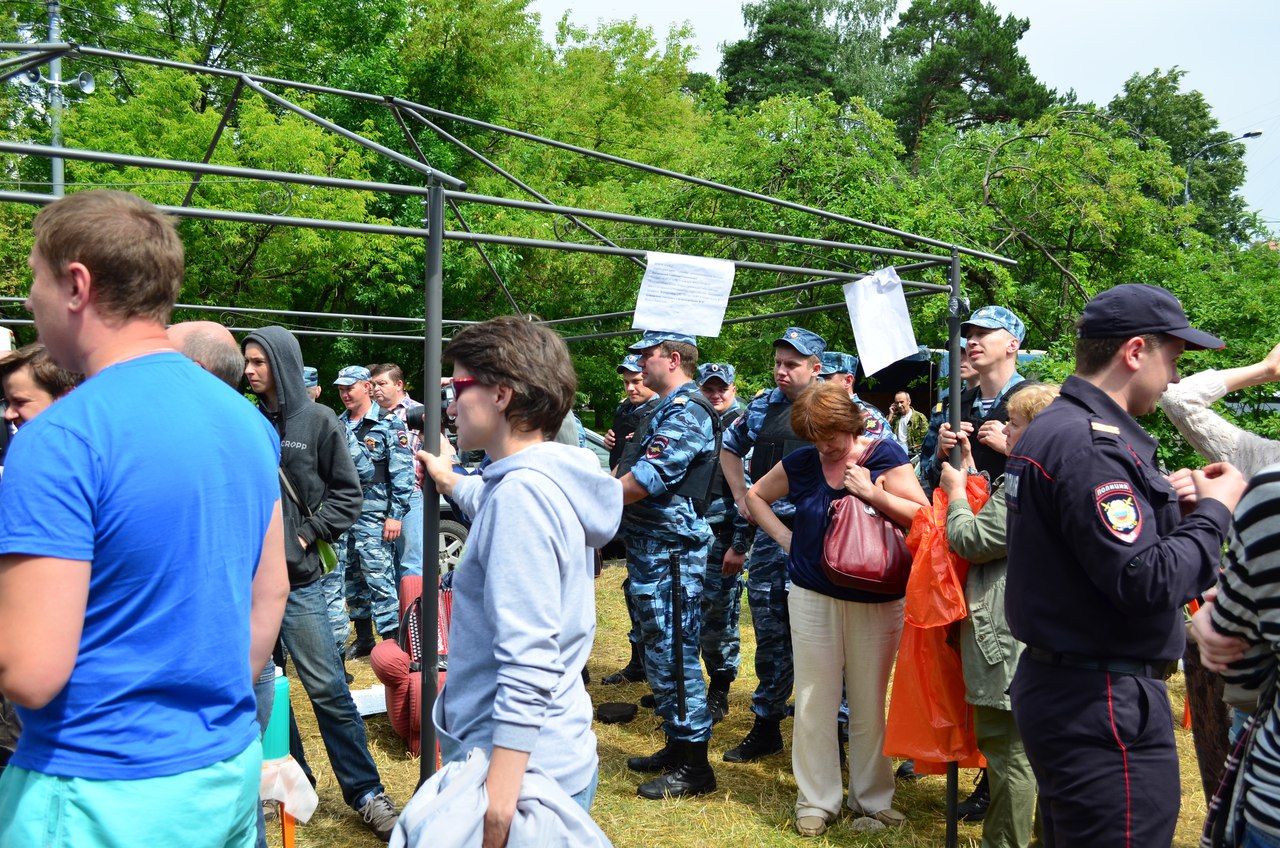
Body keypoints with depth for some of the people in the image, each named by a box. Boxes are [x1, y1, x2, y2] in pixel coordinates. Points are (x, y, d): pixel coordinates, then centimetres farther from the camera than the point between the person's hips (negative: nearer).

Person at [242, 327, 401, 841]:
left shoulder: (317, 421, -2)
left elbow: (347, 494, 0)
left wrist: (307, 534, -7)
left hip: (296, 577, -3)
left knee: (327, 688, -2)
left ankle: (365, 792, 9)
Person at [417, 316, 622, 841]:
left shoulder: (521, 492, -21)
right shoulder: (551, 479, 7)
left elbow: (528, 659, -27)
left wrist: (500, 792, -28)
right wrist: (451, 482, 44)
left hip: (524, 766, -9)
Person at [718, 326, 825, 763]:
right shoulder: (762, 407, 11)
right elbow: (729, 447, 26)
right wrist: (742, 498, 13)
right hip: (768, 531, 5)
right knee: (769, 633, 13)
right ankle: (766, 727, 26)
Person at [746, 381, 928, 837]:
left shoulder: (885, 455, -9)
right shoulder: (801, 462, -1)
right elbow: (754, 496, 13)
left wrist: (873, 493, -23)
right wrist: (785, 537, 2)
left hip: (876, 601, -2)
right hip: (814, 598, 2)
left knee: (869, 705, 9)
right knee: (814, 702, 8)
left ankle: (873, 800, 27)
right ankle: (816, 802, 23)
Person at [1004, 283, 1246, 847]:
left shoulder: (1056, 426, 12)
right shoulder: (1088, 444, -21)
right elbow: (1145, 583, -24)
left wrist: (1181, 506, 5)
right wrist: (1214, 511, -10)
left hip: (1057, 687, 10)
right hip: (1105, 706, -10)